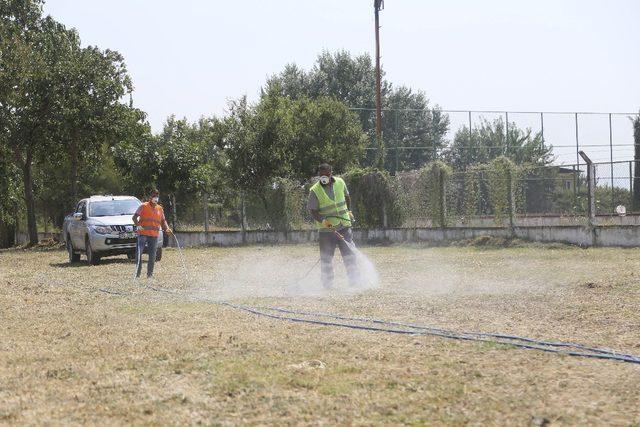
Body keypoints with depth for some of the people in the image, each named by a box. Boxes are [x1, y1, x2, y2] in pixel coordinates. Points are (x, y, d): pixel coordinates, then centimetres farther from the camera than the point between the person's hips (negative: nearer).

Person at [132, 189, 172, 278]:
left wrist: (167, 228, 1)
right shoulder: (143, 206, 1)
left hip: (154, 235, 5)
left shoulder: (160, 209, 15)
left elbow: (163, 221, 20)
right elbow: (135, 217, -1)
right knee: (139, 253, -11)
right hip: (143, 233, -4)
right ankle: (137, 273, -8)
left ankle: (150, 274, 13)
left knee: (152, 256, 6)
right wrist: (137, 225, -17)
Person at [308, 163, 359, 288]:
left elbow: (346, 197, 23)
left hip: (344, 226, 3)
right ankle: (327, 285, 12)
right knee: (326, 258, 1)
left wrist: (348, 211, 26)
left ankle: (354, 281, 10)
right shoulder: (315, 190, -10)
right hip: (326, 230, -3)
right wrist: (323, 221, -25)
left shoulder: (340, 183, 3)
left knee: (349, 254, 1)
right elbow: (312, 210, -11)